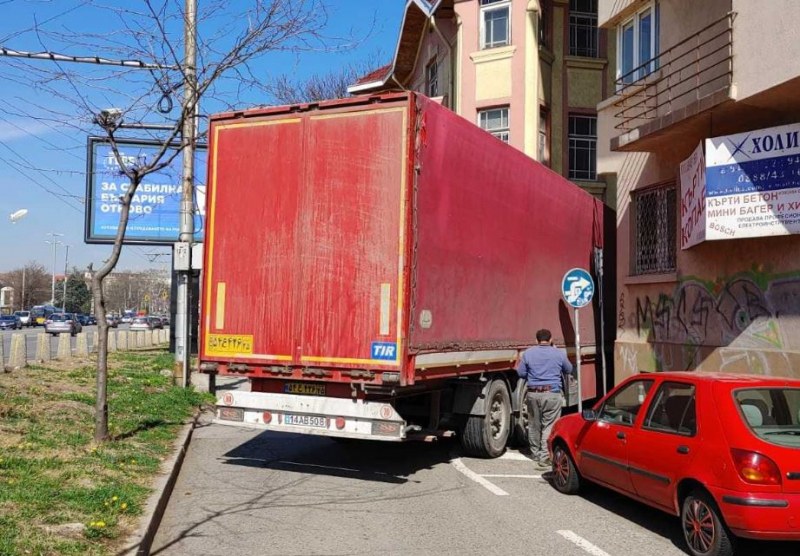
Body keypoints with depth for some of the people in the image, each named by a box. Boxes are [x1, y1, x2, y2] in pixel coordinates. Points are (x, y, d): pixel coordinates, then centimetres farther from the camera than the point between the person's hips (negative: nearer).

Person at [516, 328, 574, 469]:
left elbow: (520, 373, 7)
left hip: (533, 393, 2)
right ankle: (545, 458, -8)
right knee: (549, 426, -1)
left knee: (534, 425, 15)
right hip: (552, 394, -2)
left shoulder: (528, 353, 2)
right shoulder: (559, 353, 1)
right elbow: (568, 370, 16)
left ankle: (536, 453, 29)